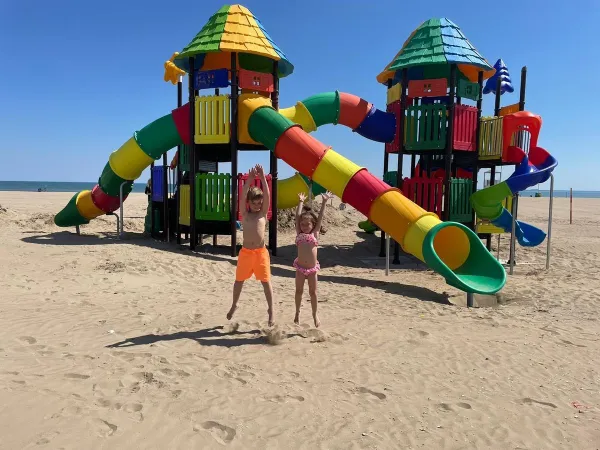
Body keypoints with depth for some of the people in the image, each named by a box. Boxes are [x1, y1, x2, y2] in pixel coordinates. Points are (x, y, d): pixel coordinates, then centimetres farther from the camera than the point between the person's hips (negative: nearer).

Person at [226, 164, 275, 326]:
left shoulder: (263, 214, 4)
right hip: (246, 252, 1)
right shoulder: (244, 214, 5)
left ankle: (271, 310, 12)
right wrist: (249, 179, -15)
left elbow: (267, 195, -6)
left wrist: (263, 177, -11)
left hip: (261, 252, -1)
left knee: (266, 282, 2)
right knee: (239, 281, 14)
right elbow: (242, 196, -9)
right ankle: (234, 305, 35)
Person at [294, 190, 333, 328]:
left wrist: (324, 202, -2)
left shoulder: (315, 233, 2)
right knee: (299, 291, 10)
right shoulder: (299, 233, 4)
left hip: (312, 268, -1)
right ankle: (297, 313, 27)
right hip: (300, 267, 1)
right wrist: (301, 202, 8)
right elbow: (298, 216, 3)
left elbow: (320, 217, -1)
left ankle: (315, 314, 23)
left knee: (313, 292, 9)